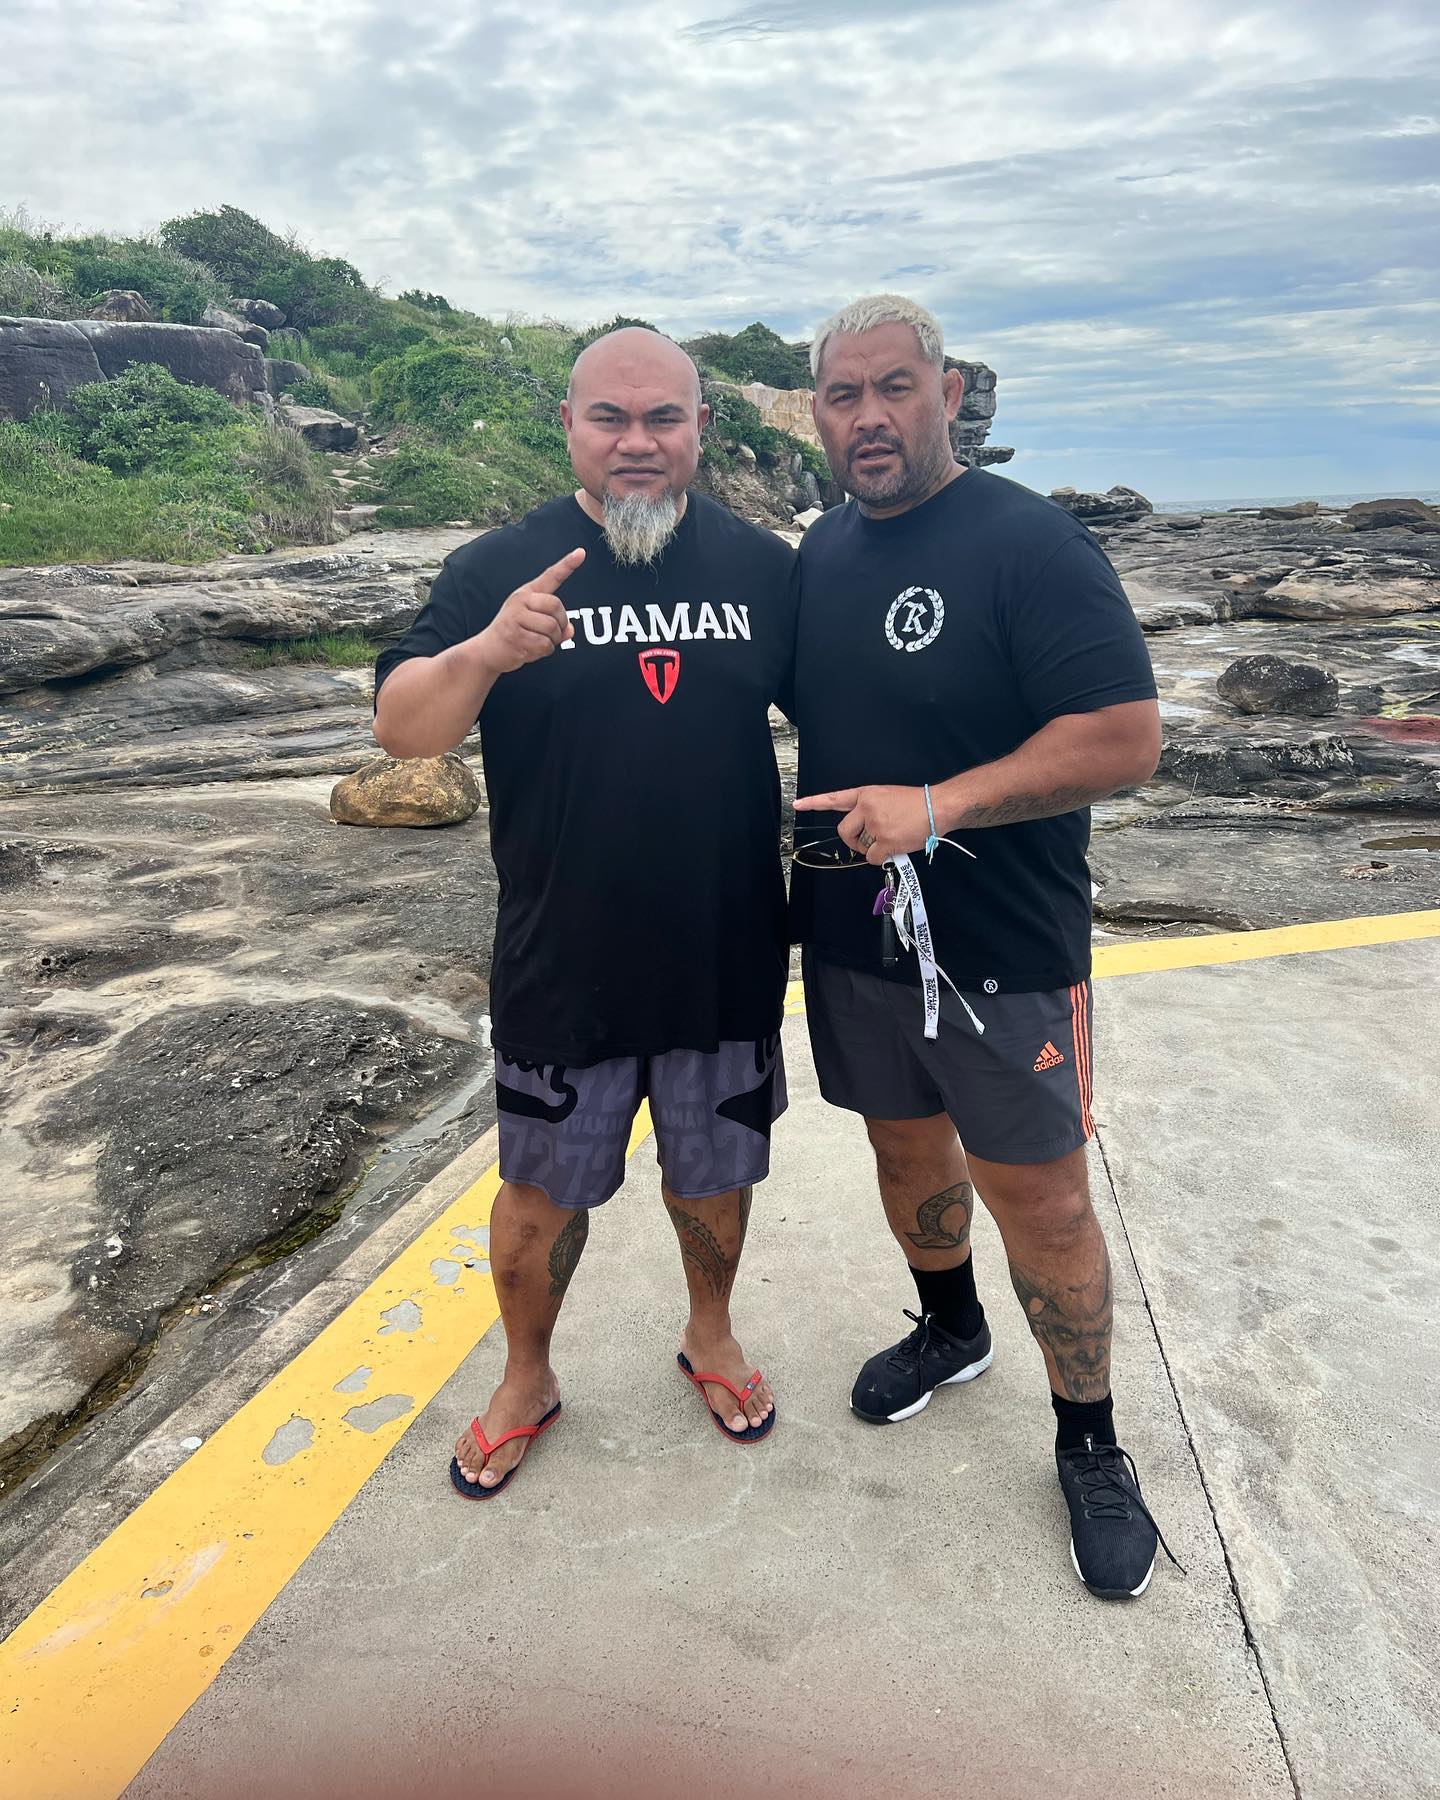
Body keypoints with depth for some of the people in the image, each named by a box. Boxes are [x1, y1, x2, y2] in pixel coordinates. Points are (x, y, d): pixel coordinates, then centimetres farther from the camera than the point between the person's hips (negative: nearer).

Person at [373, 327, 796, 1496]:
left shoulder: (765, 566, 0)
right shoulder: (497, 568, -5)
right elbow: (401, 729, -12)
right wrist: (482, 653, -31)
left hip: (727, 958, 2)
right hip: (562, 964, -1)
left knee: (715, 1171, 20)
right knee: (543, 1191, 15)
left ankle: (711, 1334, 48)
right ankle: (527, 1380, 42)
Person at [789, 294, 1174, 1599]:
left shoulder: (1028, 542, -14)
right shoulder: (822, 550, 8)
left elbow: (1127, 737, -21)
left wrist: (937, 804, -27)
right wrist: (791, 847, 9)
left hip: (1002, 951, -6)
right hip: (852, 937, 6)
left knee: (1040, 1199, 4)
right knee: (907, 1150, 21)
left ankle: (1090, 1444, 26)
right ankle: (951, 1329, 47)